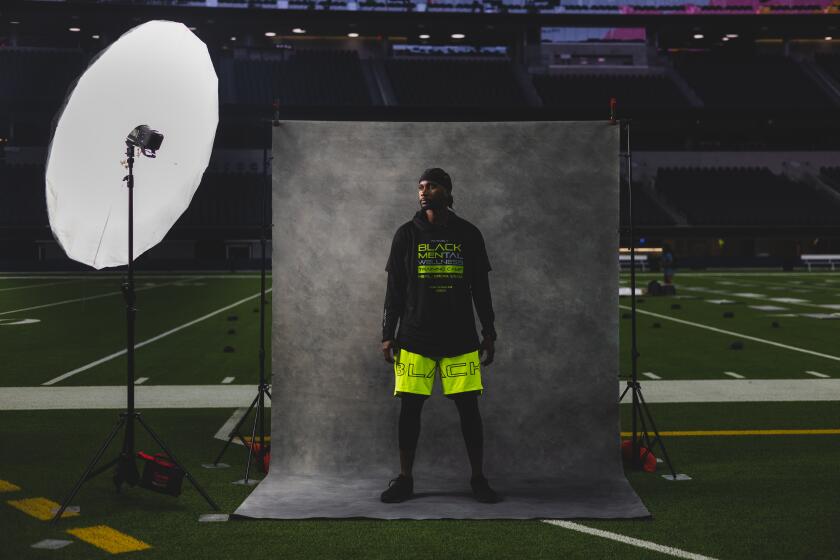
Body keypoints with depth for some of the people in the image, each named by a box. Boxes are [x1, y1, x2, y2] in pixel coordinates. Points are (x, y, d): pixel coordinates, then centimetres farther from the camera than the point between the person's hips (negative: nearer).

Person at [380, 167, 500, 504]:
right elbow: (394, 290, 6)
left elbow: (481, 289, 9)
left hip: (461, 339, 0)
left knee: (468, 407, -1)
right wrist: (388, 335, 2)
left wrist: (489, 334, 7)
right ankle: (405, 479, 13)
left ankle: (478, 479, 12)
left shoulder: (468, 234, 5)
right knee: (410, 407, 0)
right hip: (414, 339, 0)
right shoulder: (407, 234, 4)